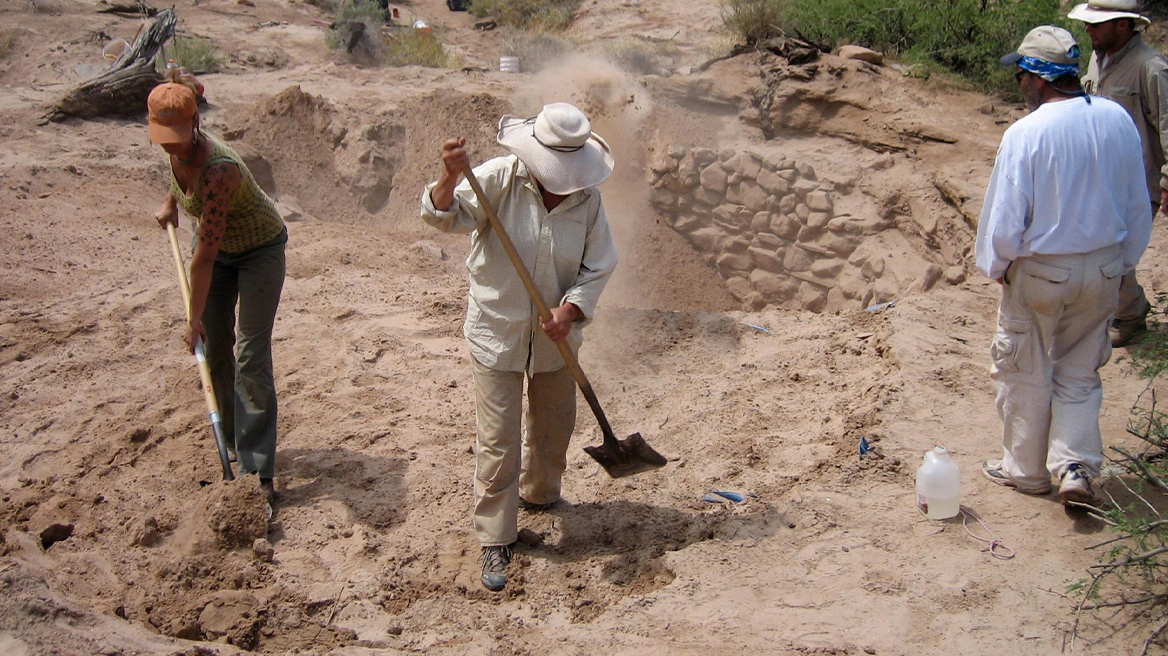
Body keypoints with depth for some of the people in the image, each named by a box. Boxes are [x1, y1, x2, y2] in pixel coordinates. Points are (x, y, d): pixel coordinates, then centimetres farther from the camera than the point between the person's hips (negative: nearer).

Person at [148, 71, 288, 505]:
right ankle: (232, 440, 26)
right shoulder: (179, 151, -14)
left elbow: (204, 256, -33)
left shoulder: (218, 170, -37)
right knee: (215, 350, 9)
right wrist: (170, 202, 3)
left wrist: (194, 317, -28)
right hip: (217, 246, 8)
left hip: (259, 249, -8)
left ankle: (258, 470, -12)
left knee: (251, 357, -13)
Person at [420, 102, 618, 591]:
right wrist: (451, 177, -42)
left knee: (555, 426, 21)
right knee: (498, 441, -1)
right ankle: (495, 541, 12)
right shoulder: (498, 179, -16)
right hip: (497, 331, -3)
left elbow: (599, 266, -5)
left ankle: (538, 493, 50)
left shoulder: (586, 198, -8)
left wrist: (571, 309, -22)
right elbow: (443, 217, -22)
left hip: (554, 337, 4)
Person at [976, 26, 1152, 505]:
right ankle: (1075, 466, 12)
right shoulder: (1118, 120, -5)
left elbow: (1005, 217, -18)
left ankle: (1026, 470, 27)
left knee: (1026, 374, 14)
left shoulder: (1026, 133, -22)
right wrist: (1124, 260, 18)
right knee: (1079, 372, 20)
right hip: (1104, 268, 5)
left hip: (1039, 272, -5)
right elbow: (1138, 205, 5)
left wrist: (995, 266, 0)